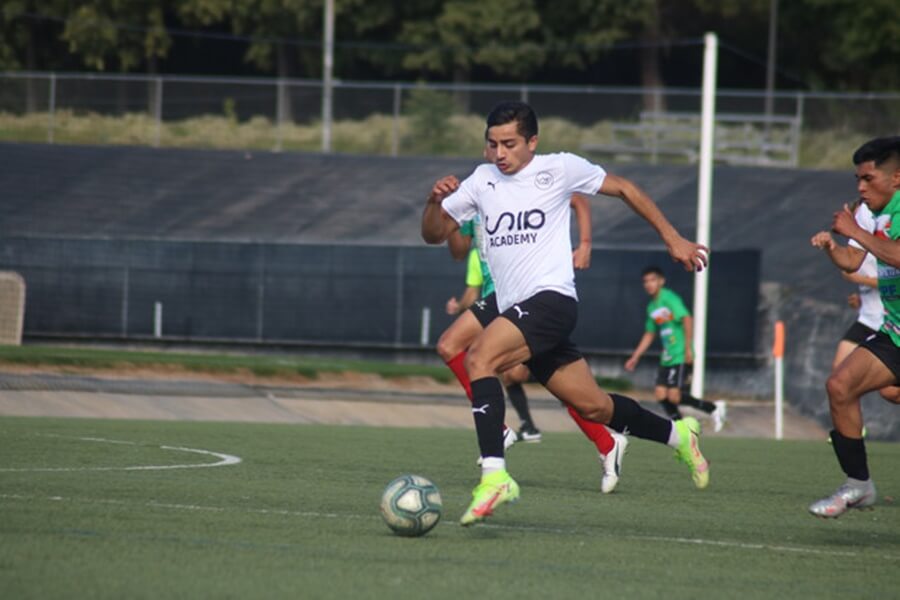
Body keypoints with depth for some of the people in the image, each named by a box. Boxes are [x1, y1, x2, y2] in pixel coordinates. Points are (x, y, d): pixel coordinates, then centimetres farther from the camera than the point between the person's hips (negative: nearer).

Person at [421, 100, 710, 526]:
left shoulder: (559, 169, -1)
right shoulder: (482, 180, 13)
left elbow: (624, 189, 9)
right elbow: (433, 234, 15)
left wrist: (673, 240, 10)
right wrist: (435, 201, -7)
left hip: (552, 298, -6)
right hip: (517, 312, 6)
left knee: (479, 357, -29)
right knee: (594, 407, 11)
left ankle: (495, 475, -36)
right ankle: (676, 435, 36)